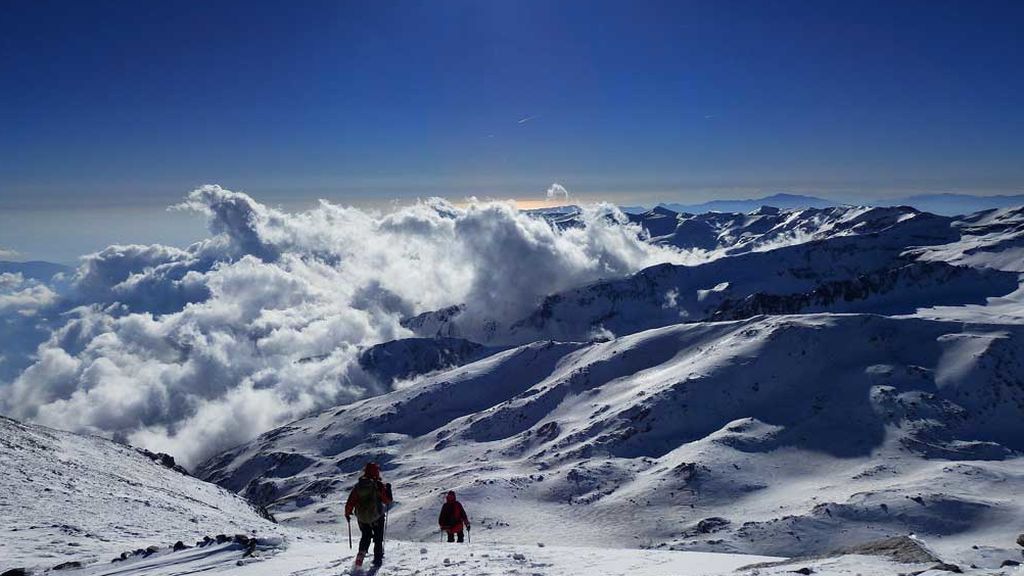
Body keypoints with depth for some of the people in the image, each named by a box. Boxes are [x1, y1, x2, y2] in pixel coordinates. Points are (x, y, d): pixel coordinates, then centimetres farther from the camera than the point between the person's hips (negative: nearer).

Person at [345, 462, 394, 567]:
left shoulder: (358, 486, -2)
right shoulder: (379, 485, -13)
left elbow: (350, 502, 0)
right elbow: (388, 500, -10)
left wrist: (347, 513, 14)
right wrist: (388, 489, 5)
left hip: (361, 518, 3)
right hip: (376, 517, -3)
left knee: (365, 536, 22)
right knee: (378, 538, 16)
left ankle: (361, 553, 1)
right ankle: (378, 558, 17)